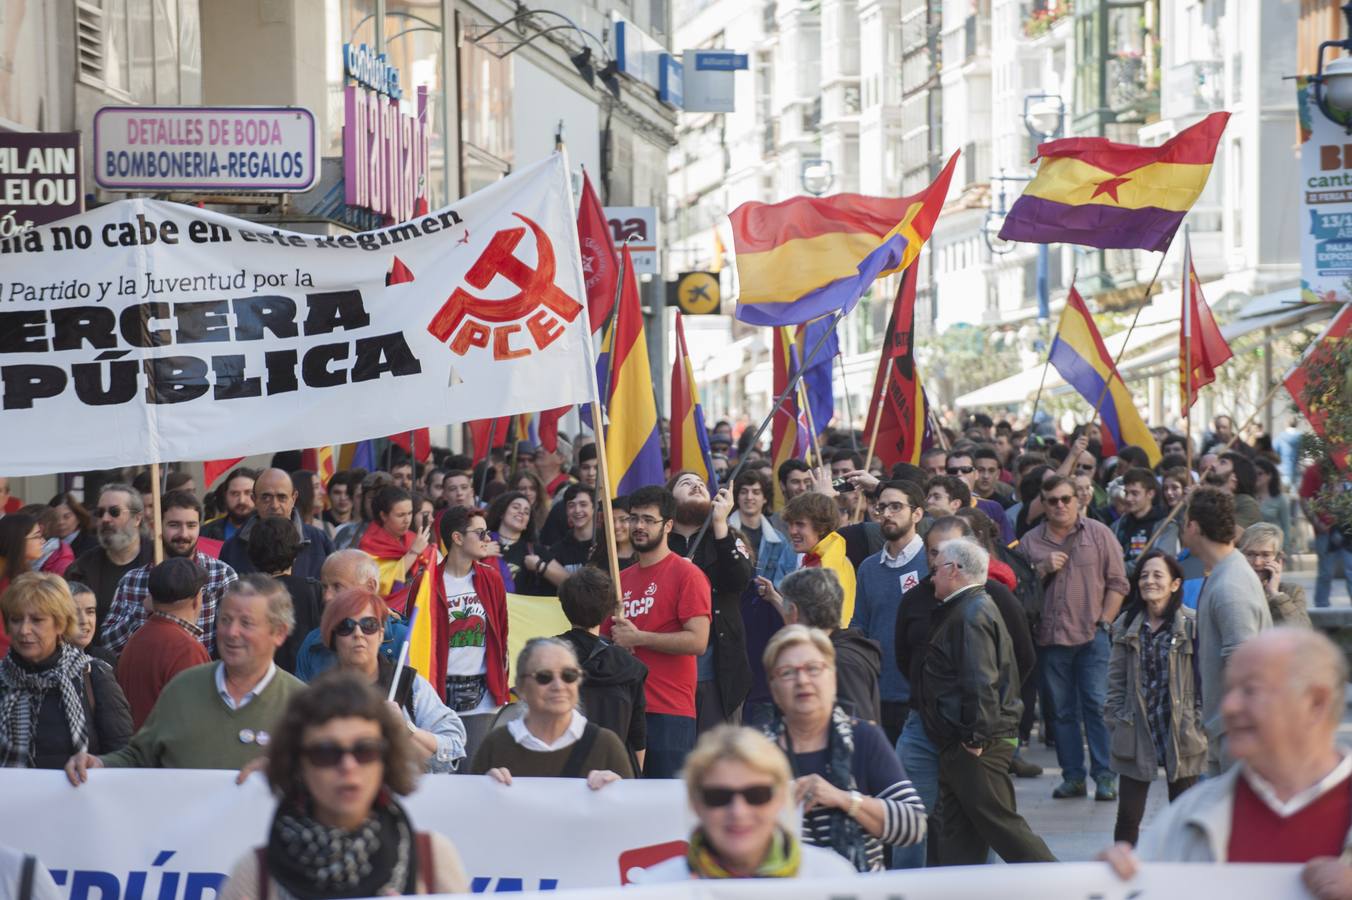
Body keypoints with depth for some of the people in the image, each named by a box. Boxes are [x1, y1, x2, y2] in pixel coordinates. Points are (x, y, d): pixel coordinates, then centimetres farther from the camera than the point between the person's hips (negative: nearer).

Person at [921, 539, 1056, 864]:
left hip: (978, 746, -11)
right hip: (963, 743, 11)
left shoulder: (973, 614, -15)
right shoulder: (968, 609, 18)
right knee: (957, 834, 10)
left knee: (1000, 823, -8)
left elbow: (981, 682, -23)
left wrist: (977, 737, -22)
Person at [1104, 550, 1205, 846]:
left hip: (1180, 733, -2)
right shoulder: (1126, 626, 5)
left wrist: (1198, 723, -8)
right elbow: (1116, 680, 8)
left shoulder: (1192, 625, -6)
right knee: (1128, 817, 2)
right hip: (1136, 733, 3)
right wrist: (1115, 722, 2)